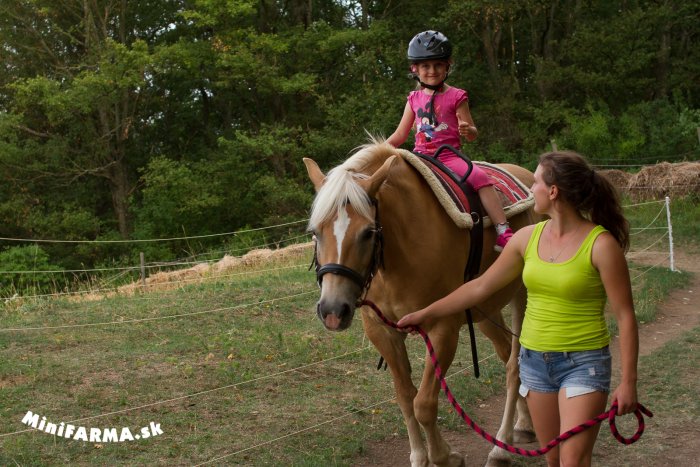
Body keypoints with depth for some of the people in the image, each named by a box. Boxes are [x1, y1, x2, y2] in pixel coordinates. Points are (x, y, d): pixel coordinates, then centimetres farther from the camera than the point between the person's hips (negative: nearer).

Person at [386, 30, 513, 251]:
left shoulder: (456, 97, 0)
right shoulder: (414, 99, 10)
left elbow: (472, 135, 1)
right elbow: (400, 135, 14)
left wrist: (467, 130, -23)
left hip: (449, 156, -4)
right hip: (420, 157, 4)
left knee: (480, 177, -27)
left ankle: (503, 233, -28)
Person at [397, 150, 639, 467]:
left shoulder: (601, 244, -14)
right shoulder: (527, 238, 2)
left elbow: (625, 317, -11)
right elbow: (480, 287, 9)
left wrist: (628, 382, -13)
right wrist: (426, 314, 11)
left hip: (583, 363, -6)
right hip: (534, 359, 6)